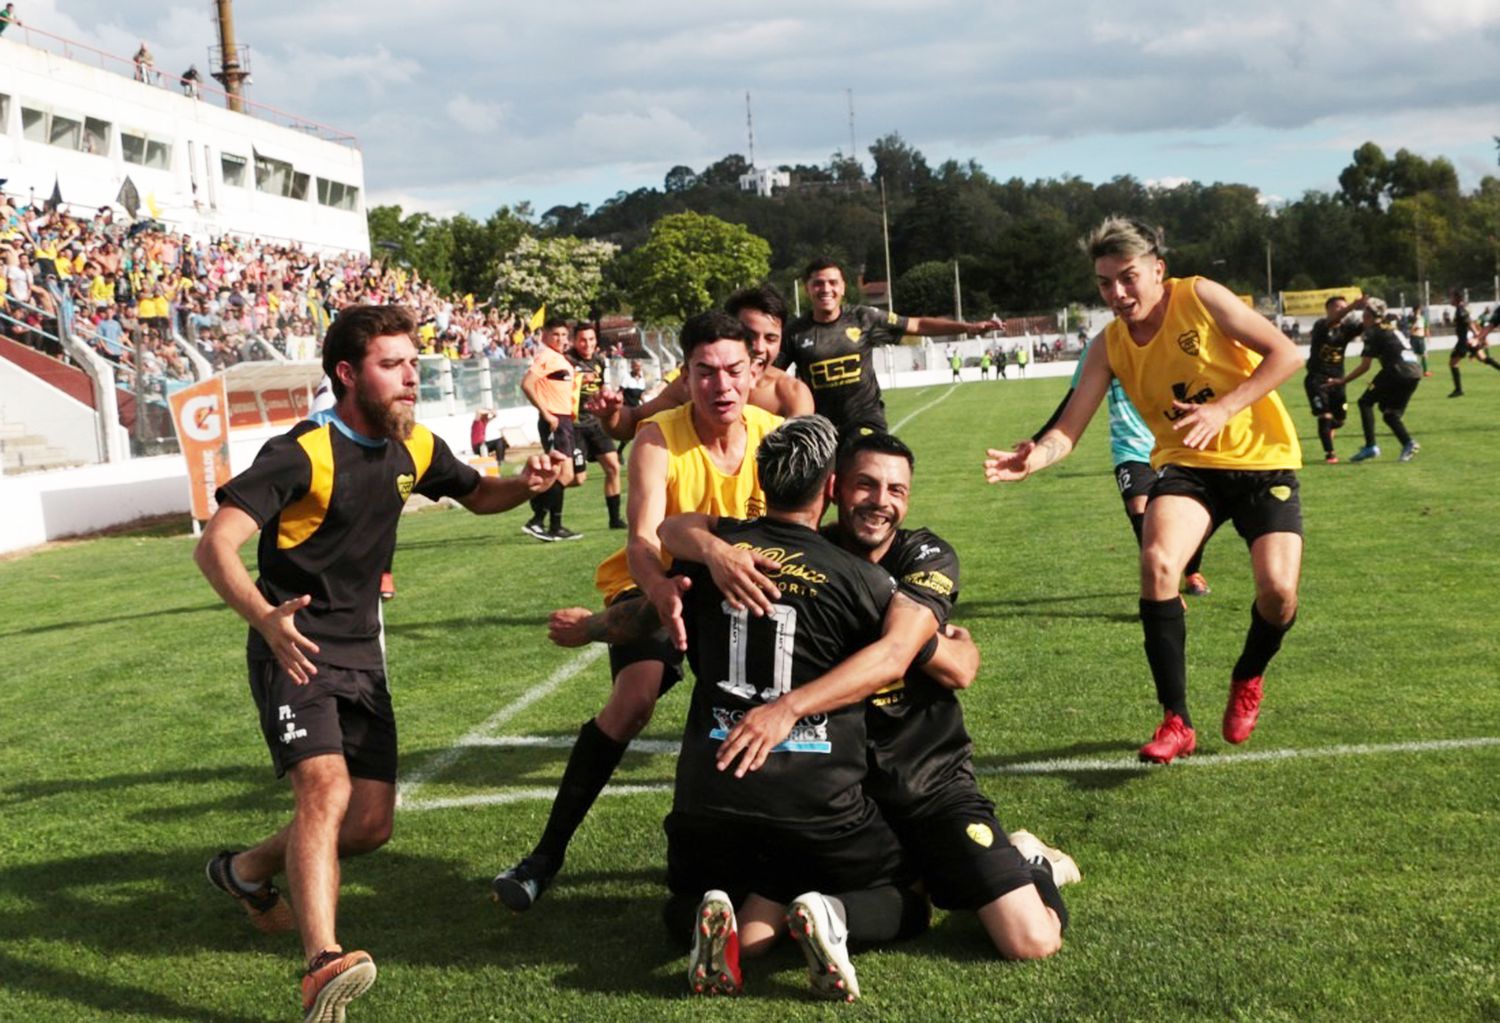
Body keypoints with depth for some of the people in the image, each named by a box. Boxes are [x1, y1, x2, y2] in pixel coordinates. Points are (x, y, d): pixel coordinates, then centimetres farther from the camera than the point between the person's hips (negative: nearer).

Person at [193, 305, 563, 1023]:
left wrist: (524, 485, -2)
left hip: (362, 654, 7)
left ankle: (247, 870, 31)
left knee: (371, 822, 5)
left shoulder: (416, 448, 4)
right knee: (325, 788, -28)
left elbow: (478, 496, 22)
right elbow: (215, 546, -26)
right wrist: (266, 618, -45)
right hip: (295, 651, -7)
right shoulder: (302, 453, -18)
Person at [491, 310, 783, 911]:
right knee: (633, 698, -24)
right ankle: (548, 852, -13)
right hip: (655, 586, -3)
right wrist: (663, 591, -58)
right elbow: (642, 540, -35)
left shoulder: (773, 436, -14)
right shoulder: (659, 438, -23)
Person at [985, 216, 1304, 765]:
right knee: (1157, 562, -26)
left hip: (1263, 459, -2)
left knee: (1278, 589, -17)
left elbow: (1286, 353, -12)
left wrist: (1223, 410, -22)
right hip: (1188, 466, 2)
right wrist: (1037, 456, -32)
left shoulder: (1199, 298, -12)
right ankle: (1176, 721, -13)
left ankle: (1247, 681, 20)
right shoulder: (1110, 346, -3)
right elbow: (1069, 429, -9)